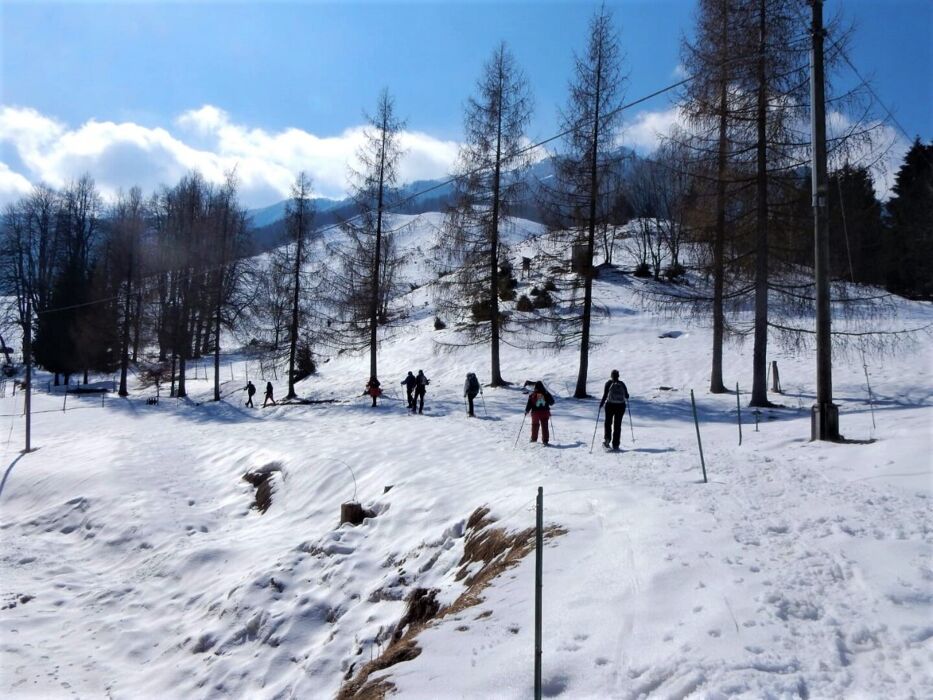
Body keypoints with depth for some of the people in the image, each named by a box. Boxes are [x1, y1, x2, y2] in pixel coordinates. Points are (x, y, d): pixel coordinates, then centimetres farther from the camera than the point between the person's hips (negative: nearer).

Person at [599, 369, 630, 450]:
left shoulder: (609, 383, -4)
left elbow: (605, 395, -10)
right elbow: (627, 396, 7)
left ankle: (606, 439, -13)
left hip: (610, 405, -2)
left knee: (608, 423, 10)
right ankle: (615, 444, 7)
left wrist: (601, 404, 3)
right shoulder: (622, 384, 2)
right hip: (621, 406, 2)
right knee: (617, 425, 8)